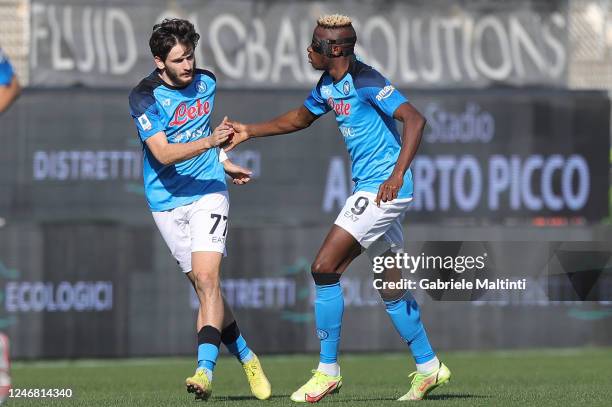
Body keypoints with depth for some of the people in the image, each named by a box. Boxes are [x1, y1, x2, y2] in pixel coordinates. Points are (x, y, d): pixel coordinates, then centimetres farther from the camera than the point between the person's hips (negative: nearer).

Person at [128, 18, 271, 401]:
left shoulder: (206, 82, 3)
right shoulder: (144, 97, -13)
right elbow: (163, 153, -23)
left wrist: (224, 161, 23)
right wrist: (207, 142, -34)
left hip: (208, 191, 1)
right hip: (168, 201, -1)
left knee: (207, 279, -17)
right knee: (205, 286, 5)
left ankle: (205, 370, -27)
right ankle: (246, 357, 24)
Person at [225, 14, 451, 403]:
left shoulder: (365, 82, -18)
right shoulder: (328, 85, 11)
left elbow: (415, 119, -26)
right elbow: (301, 117, 30)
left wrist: (398, 174, -34)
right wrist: (250, 131, 26)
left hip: (383, 188, -10)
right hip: (368, 188, 10)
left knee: (324, 267, -11)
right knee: (391, 288, 14)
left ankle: (328, 371, -6)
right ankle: (428, 367, 24)